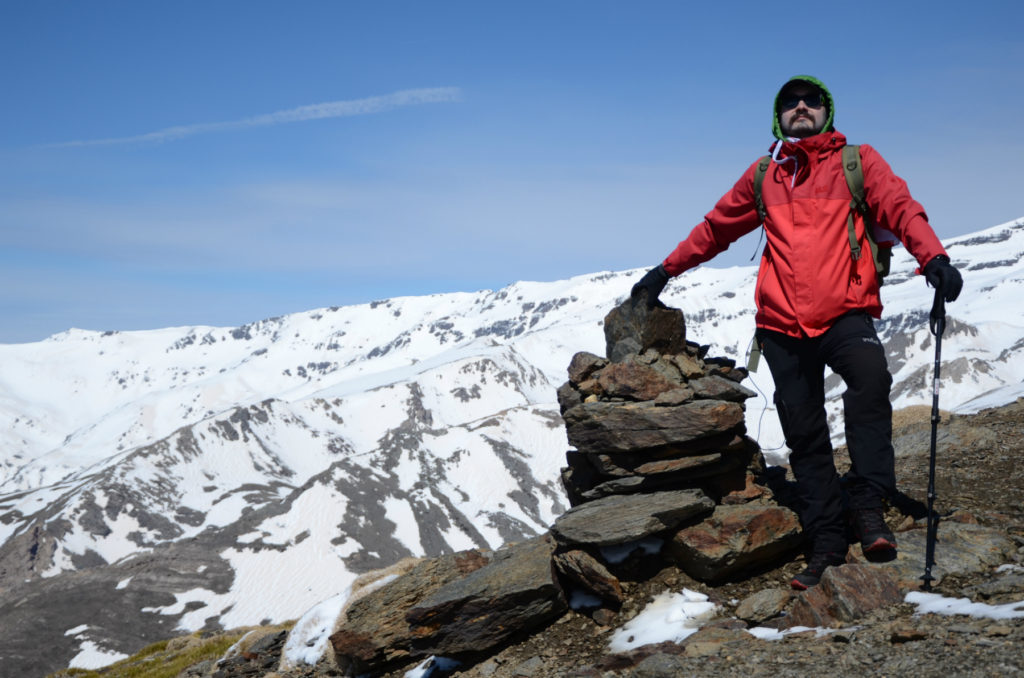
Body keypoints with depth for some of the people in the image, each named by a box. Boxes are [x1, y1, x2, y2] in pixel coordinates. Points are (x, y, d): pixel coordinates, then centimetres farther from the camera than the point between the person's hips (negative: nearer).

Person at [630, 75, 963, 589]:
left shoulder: (857, 161, 11)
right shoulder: (763, 176, 18)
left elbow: (899, 207, -3)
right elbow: (715, 228, 29)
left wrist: (933, 257, -21)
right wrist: (666, 270, 31)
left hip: (844, 313, -3)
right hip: (783, 323, 3)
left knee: (870, 378, -33)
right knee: (804, 436, 3)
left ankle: (867, 502, -25)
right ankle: (826, 543, 10)